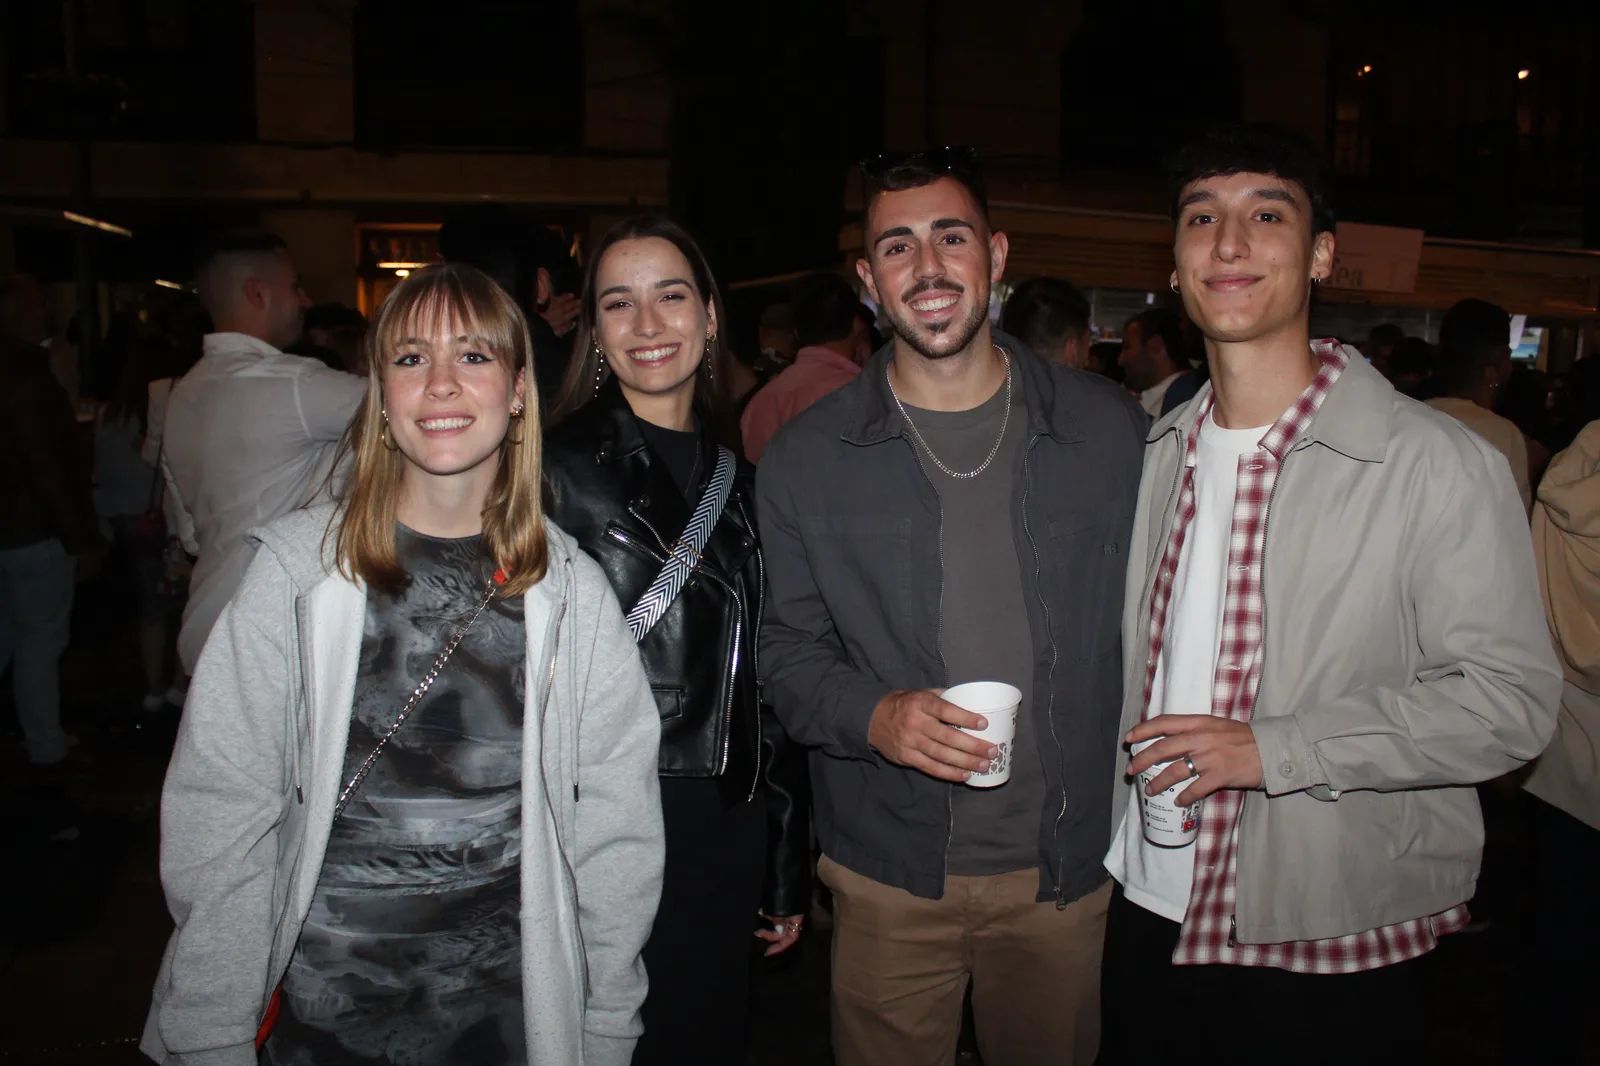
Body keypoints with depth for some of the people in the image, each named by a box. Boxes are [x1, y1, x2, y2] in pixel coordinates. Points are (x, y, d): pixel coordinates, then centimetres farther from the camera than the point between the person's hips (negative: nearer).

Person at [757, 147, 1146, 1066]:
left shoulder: (1112, 431, -3)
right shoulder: (806, 459, -3)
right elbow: (787, 650, 0)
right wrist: (871, 715, -19)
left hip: (1069, 866, 1)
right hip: (889, 874, 0)